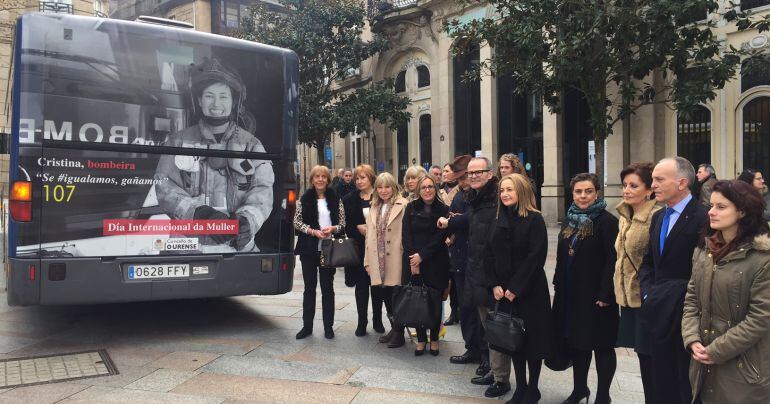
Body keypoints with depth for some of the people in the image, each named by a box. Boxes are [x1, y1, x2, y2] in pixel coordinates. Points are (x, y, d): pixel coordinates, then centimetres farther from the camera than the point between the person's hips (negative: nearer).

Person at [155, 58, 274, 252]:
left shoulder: (251, 145, 12)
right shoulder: (178, 141, 13)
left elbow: (262, 191, -1)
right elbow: (165, 187, 2)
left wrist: (246, 219, -22)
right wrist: (197, 212, -16)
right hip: (187, 244, 0)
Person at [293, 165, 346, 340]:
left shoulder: (335, 199, 4)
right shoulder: (304, 199, 2)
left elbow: (343, 223, 6)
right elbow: (297, 222, -1)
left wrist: (332, 229, -14)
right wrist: (314, 231, -13)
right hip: (309, 249, 0)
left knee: (327, 287, 6)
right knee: (309, 287, 8)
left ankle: (328, 326, 16)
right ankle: (307, 325, 18)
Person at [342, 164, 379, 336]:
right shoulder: (349, 199, 5)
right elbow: (346, 224, 4)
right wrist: (359, 228, -11)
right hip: (358, 248, 1)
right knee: (361, 285, 6)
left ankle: (377, 320, 22)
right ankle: (362, 322, 16)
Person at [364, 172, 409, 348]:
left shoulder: (403, 205, -6)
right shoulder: (374, 208, 16)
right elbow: (370, 235, 15)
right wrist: (368, 260, 12)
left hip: (396, 260, -6)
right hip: (379, 261, 6)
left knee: (396, 296, 0)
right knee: (385, 296, 12)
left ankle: (399, 333, 15)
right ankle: (394, 328, 28)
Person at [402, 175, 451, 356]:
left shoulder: (443, 210, -1)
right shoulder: (411, 208, 5)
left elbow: (440, 237, -7)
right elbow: (406, 234, 1)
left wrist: (422, 255, -12)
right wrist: (413, 258, -9)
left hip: (435, 263, -1)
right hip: (413, 261, 2)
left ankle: (434, 339, 21)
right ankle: (421, 339, 17)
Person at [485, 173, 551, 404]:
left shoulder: (534, 220, -9)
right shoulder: (500, 221, 9)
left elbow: (536, 257, -16)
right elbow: (491, 255, 8)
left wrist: (515, 288, -17)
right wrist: (494, 285, -4)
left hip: (530, 291, -5)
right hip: (504, 292, 5)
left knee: (532, 339, 4)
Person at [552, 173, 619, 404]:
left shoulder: (606, 221, -12)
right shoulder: (569, 220, 10)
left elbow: (612, 261, -16)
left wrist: (604, 295, -20)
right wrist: (557, 286, 11)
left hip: (595, 294, -7)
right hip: (570, 293, 7)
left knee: (601, 345, 6)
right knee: (576, 341, 16)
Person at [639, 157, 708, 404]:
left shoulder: (702, 217, -15)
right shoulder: (658, 217, 11)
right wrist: (647, 292, 2)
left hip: (685, 314, -7)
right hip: (659, 314, 7)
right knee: (662, 383, 16)